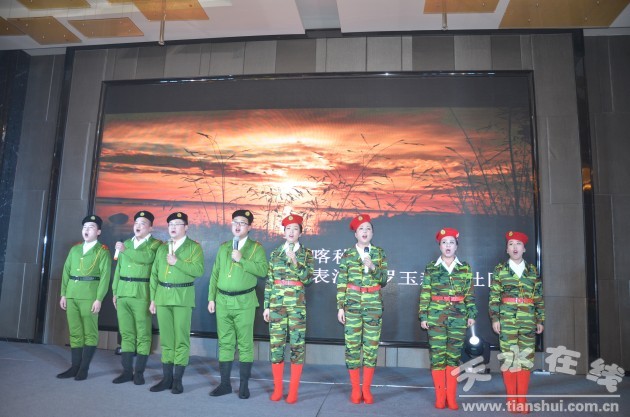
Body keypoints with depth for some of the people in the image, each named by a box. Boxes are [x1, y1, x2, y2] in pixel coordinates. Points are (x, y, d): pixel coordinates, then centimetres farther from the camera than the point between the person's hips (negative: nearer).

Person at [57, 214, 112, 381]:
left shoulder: (103, 251, -1)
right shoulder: (74, 249, 16)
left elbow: (105, 276, -8)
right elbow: (66, 272, 15)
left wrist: (99, 299, -14)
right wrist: (63, 294, 8)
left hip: (89, 296, -5)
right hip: (72, 295, 6)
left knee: (89, 333, 0)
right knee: (75, 332, 9)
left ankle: (84, 368, 7)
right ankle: (75, 366, 17)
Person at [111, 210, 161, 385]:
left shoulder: (156, 244, 0)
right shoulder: (126, 243, 19)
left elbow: (147, 257, -22)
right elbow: (118, 269, 19)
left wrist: (125, 250, -21)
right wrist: (115, 291, 14)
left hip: (142, 294, -5)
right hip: (123, 294, 6)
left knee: (142, 334, -1)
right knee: (126, 333, 9)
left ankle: (139, 372, 7)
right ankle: (127, 371, 16)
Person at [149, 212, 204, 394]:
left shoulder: (194, 247, 0)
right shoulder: (162, 248, 15)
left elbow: (198, 270, -13)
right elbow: (154, 274, 13)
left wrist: (177, 262, -16)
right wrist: (153, 298, 8)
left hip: (183, 297, -5)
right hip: (162, 296, 5)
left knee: (181, 339, -1)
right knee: (165, 338, 9)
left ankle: (178, 380, 7)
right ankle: (167, 378, 17)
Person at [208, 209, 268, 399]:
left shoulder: (256, 247, -1)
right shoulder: (223, 247, 13)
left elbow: (263, 270, -14)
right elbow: (215, 274, 12)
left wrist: (241, 260, -18)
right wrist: (211, 298, 7)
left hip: (244, 302, -4)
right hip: (223, 301, 4)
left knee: (245, 344, 2)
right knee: (224, 343, 10)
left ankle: (244, 385, 13)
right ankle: (225, 383, 20)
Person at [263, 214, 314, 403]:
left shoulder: (306, 253, 3)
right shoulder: (275, 253, 9)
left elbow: (308, 279, -6)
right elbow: (269, 282, 9)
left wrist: (295, 261, -16)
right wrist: (266, 306, 5)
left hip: (297, 305, -2)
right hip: (276, 304, 2)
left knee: (297, 345, 0)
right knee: (276, 344, 4)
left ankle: (293, 390, 11)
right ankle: (277, 388, 17)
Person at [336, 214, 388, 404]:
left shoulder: (379, 254, 5)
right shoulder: (347, 255, 2)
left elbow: (383, 280, 2)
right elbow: (341, 283, 1)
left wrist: (373, 268, -16)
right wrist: (340, 307, -3)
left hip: (374, 305, 1)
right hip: (352, 304, -1)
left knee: (371, 346, 4)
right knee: (352, 345, 2)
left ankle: (366, 389, 17)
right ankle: (355, 389, 15)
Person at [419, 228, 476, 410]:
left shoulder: (465, 268, 7)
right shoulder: (431, 268, 3)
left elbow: (470, 294, 7)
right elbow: (425, 295, 1)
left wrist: (472, 314, 0)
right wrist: (423, 316, -3)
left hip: (458, 317, 1)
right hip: (436, 316, -1)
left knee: (454, 355, 5)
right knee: (437, 355, 1)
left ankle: (451, 397, 15)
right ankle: (440, 396, 12)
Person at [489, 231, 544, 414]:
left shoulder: (532, 270, 10)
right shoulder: (500, 269, 4)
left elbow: (539, 298, 11)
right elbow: (493, 296, 0)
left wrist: (540, 320, 6)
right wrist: (494, 318, -6)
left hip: (528, 321, 2)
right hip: (506, 320, -2)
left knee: (526, 358, 3)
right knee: (509, 358, 0)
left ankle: (522, 401, 12)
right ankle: (511, 400, 10)